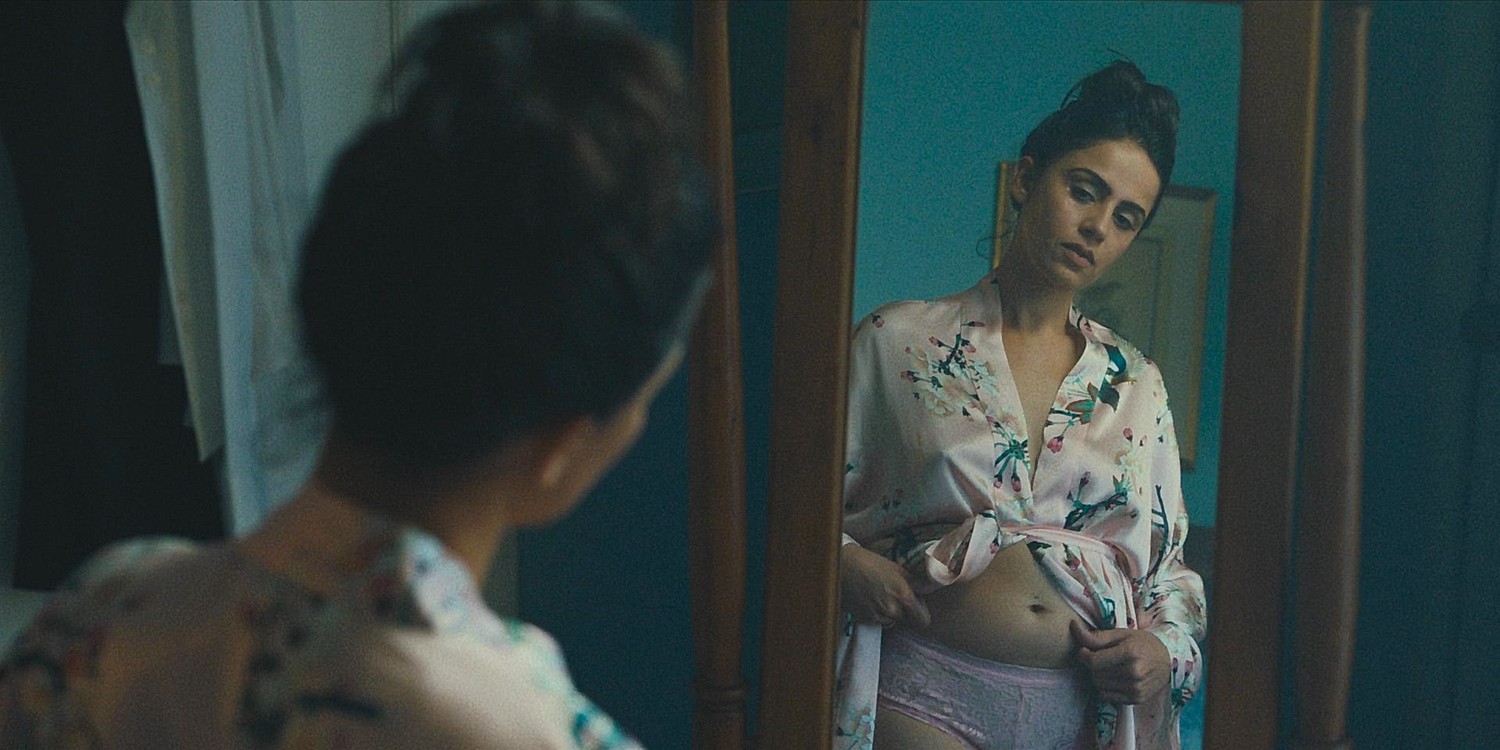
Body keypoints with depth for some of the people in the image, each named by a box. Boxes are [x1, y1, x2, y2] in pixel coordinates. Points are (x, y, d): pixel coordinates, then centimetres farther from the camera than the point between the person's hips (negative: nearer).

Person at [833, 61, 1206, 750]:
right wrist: (845, 561, -13)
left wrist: (1166, 650, -3)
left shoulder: (1137, 384, 12)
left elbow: (1172, 565, 17)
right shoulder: (898, 340, 3)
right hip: (927, 694, -3)